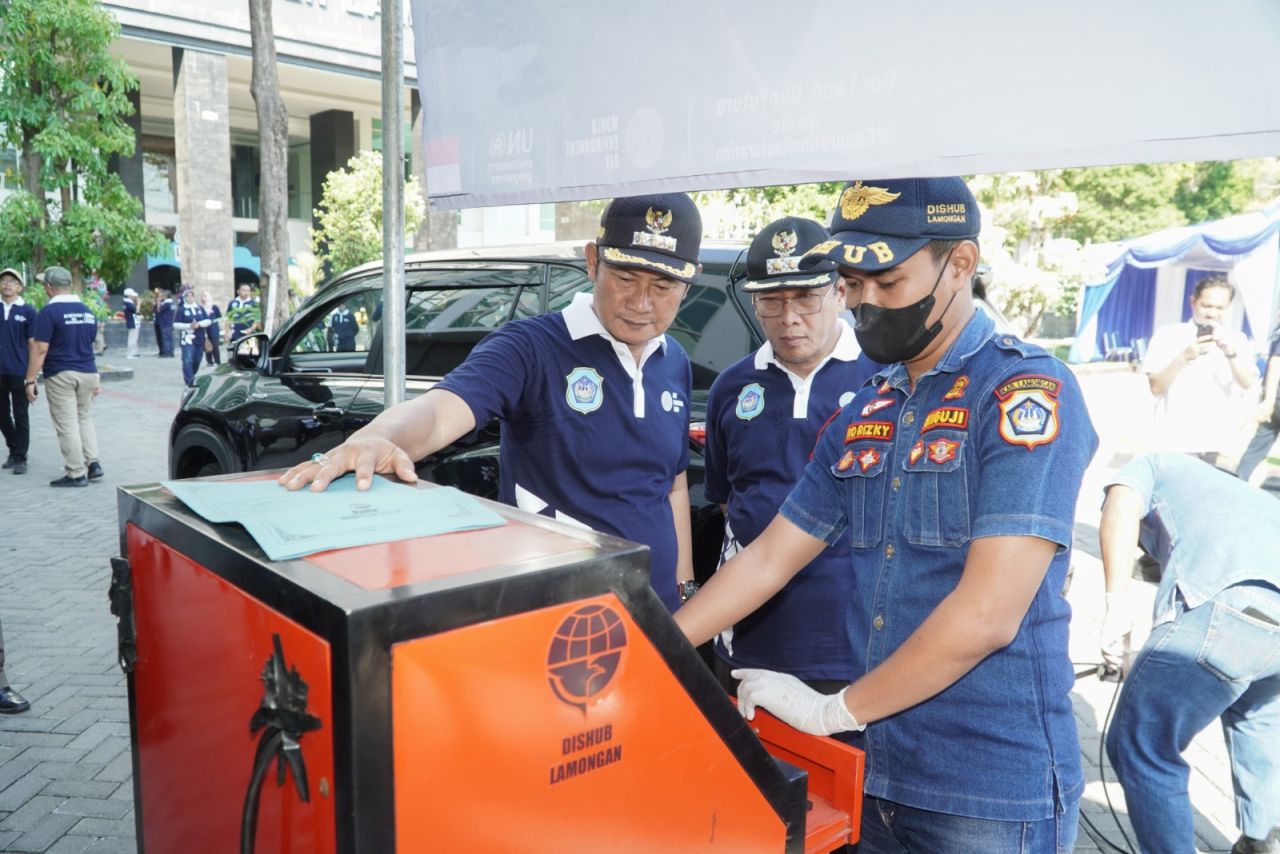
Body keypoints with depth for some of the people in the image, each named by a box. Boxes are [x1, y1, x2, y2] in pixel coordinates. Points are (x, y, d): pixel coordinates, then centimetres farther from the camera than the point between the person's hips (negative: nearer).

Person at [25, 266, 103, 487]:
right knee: (84, 418, 19)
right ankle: (93, 462, 8)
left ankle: (76, 474, 2)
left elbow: (40, 349, -15)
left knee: (67, 424, -1)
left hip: (60, 375, -6)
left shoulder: (49, 311, -10)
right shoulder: (87, 311, 10)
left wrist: (30, 380, -12)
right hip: (87, 373, 6)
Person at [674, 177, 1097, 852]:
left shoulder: (1027, 392, -15)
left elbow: (987, 614, -22)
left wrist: (835, 711, -14)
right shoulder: (862, 416, 8)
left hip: (991, 796, -6)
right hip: (872, 774, 7)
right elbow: (768, 557, 10)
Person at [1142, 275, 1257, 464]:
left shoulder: (1237, 340, 8)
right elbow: (1156, 387, -7)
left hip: (1219, 442, 3)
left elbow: (1248, 383, -5)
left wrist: (1230, 352, -22)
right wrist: (1184, 357, -22)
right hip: (1177, 440, -3)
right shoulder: (1168, 335, -1)